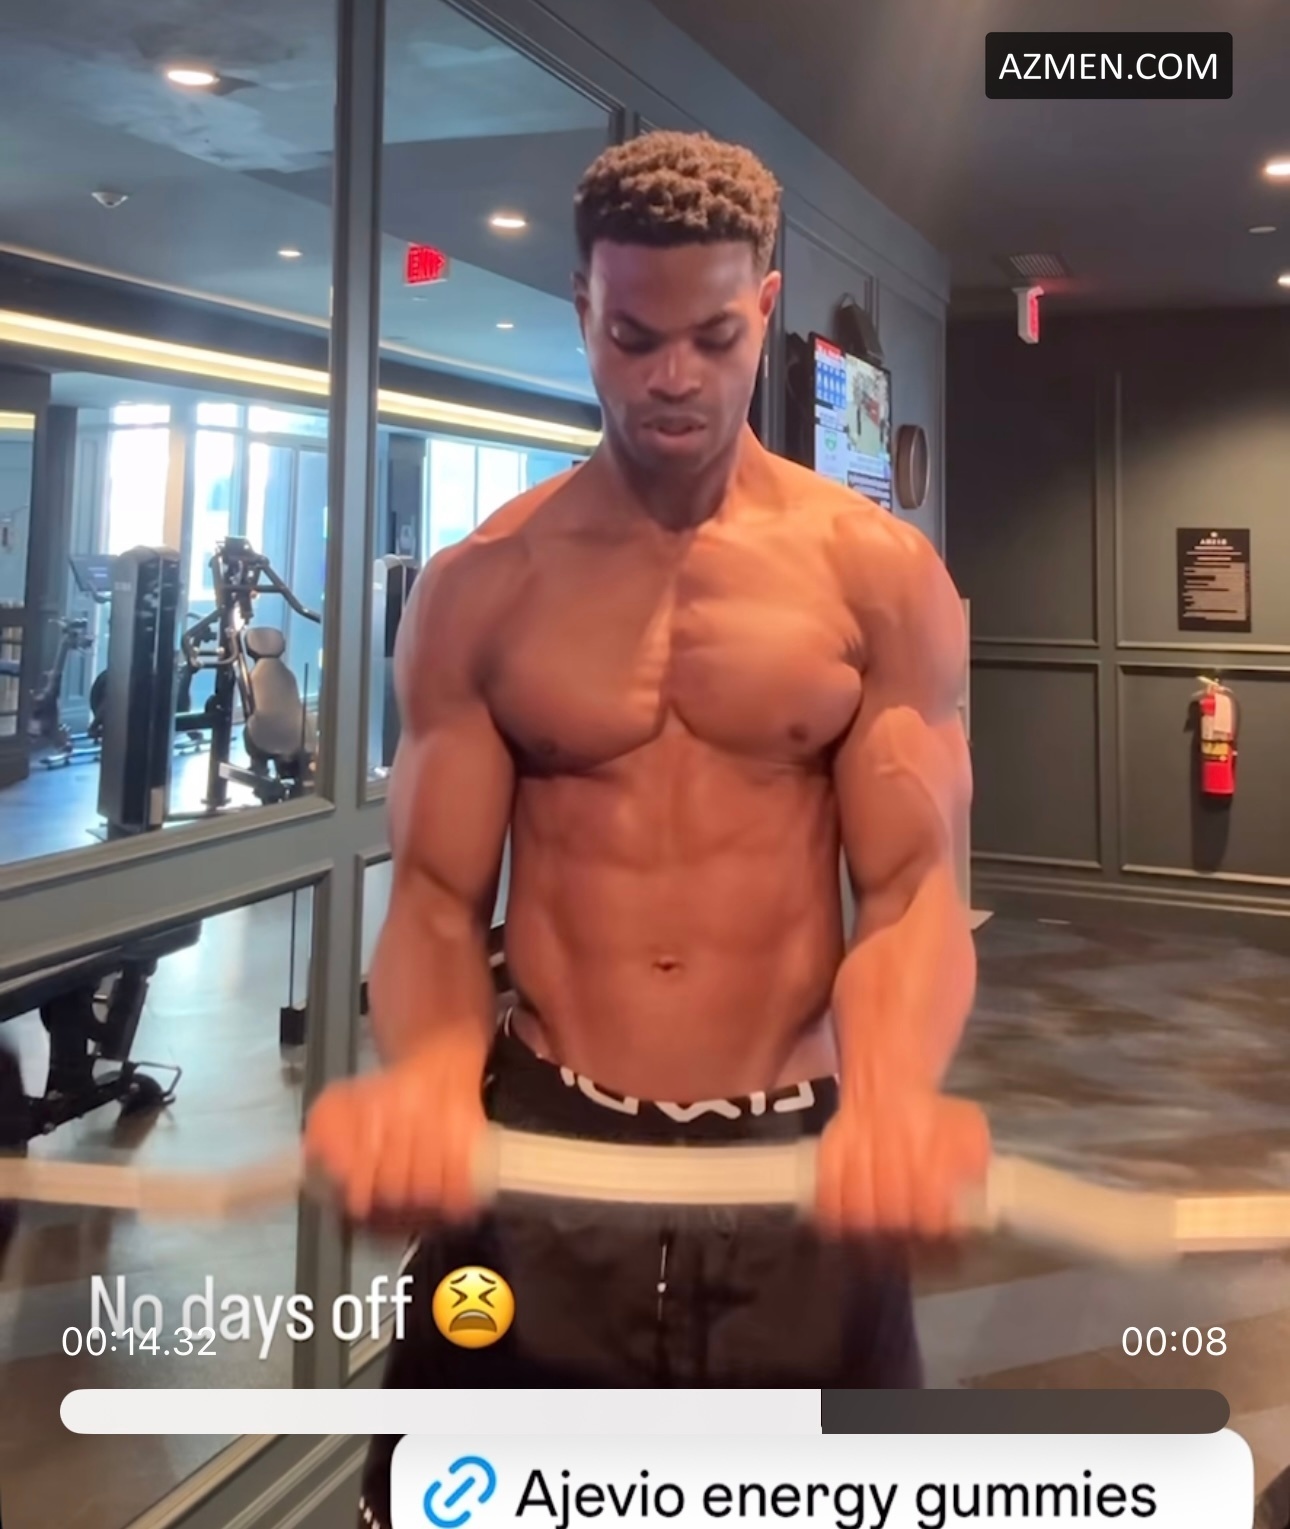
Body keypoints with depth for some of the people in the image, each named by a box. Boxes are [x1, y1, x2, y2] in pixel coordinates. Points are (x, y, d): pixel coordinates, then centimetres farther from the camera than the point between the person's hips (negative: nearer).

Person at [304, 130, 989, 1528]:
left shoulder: (883, 575, -3)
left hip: (797, 1147, 0)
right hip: (536, 1138, 1)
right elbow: (436, 893, -3)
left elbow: (911, 888, -8)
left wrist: (893, 1095, -29)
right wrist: (426, 1072, -25)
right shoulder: (480, 587, -1)